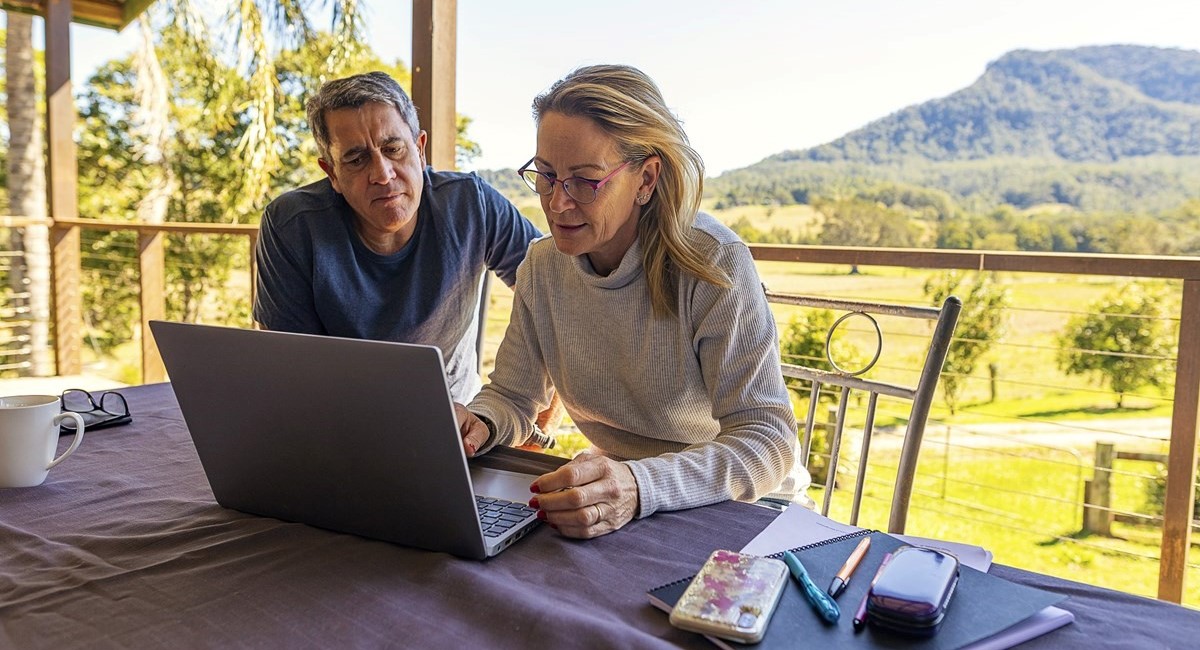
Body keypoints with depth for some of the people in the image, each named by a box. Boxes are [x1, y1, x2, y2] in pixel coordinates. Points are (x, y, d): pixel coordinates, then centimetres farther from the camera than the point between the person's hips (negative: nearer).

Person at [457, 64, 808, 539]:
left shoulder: (714, 263, -20)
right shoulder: (543, 266, -3)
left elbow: (767, 438, -24)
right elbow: (513, 397, 4)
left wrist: (642, 487, -41)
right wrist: (478, 424, -20)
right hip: (607, 502, 5)